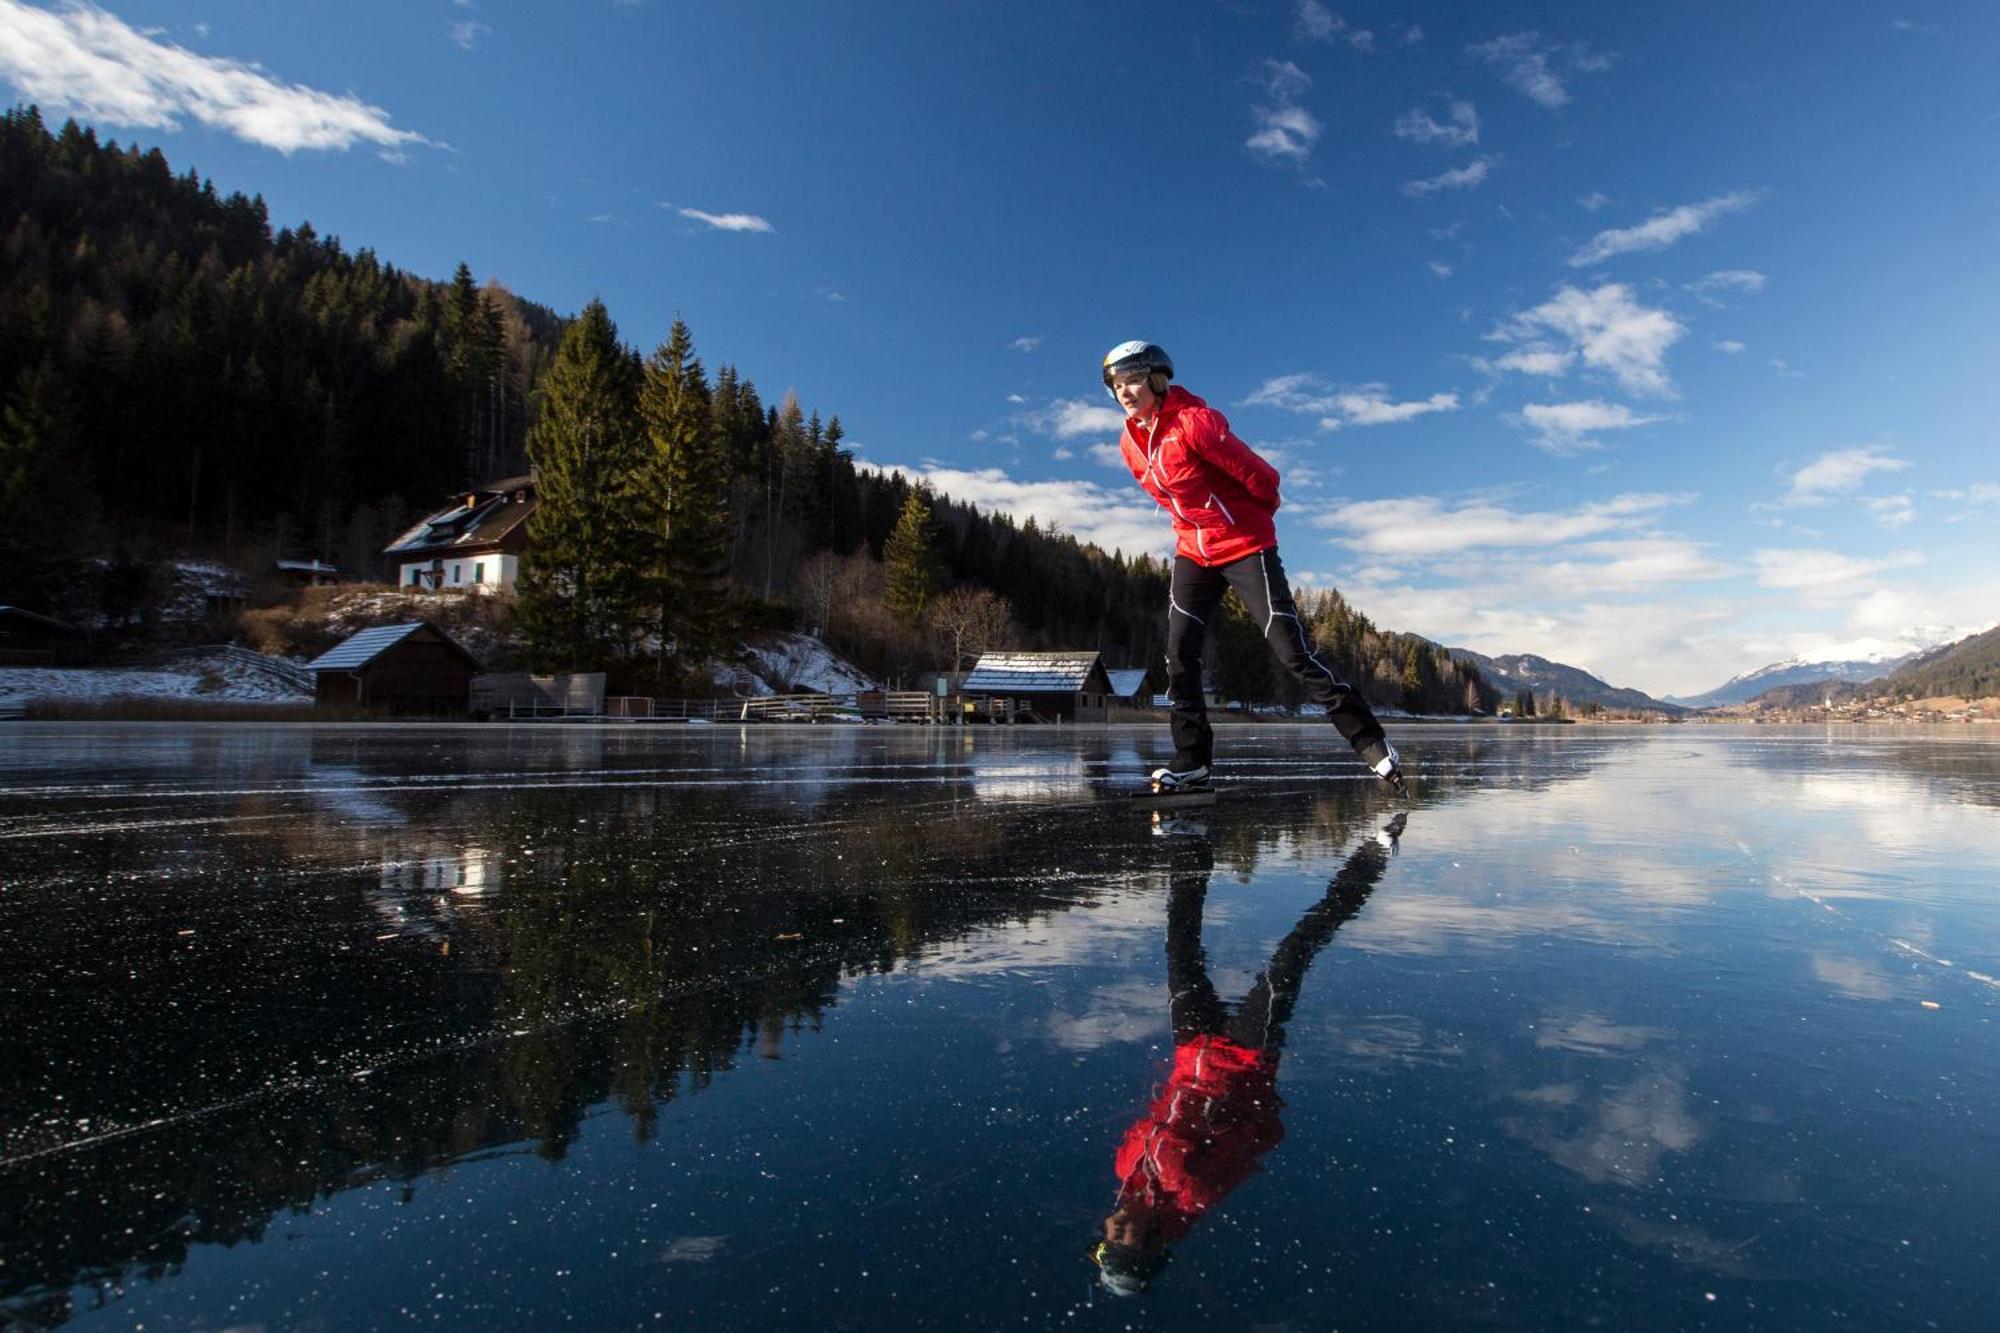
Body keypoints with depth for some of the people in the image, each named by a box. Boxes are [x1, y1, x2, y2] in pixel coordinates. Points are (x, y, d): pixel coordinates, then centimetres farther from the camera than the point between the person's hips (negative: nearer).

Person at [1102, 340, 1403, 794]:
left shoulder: (1195, 423, -21)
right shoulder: (1130, 443, 3)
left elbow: (1262, 478, -16)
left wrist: (1254, 518, 2)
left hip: (1246, 546, -7)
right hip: (1193, 550, 7)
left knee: (1293, 650, -9)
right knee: (1179, 655, -1)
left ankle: (1371, 742, 2)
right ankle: (1192, 760, 9)